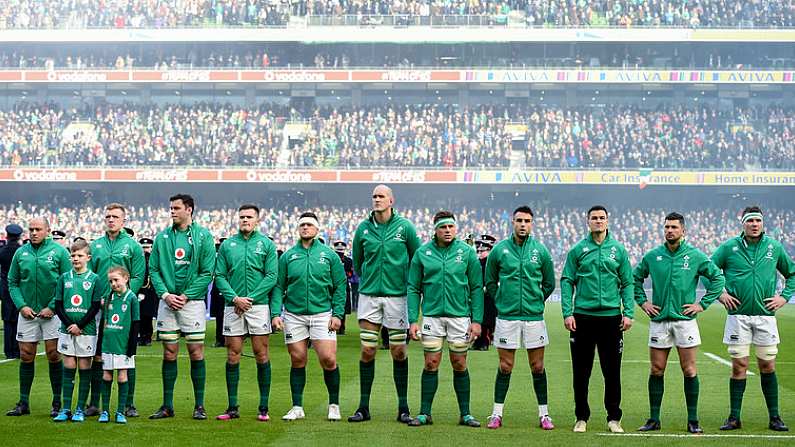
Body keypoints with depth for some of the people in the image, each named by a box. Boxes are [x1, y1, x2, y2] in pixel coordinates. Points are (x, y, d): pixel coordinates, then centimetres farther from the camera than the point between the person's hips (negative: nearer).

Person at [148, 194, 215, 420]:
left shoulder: (203, 236, -1)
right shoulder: (162, 237, 8)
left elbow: (208, 272, -4)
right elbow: (153, 269, 7)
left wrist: (186, 296, -11)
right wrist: (165, 294, -7)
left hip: (192, 301, -3)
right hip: (167, 301, 3)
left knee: (196, 352, -1)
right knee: (169, 353, 6)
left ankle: (199, 405, 6)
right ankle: (167, 405, 12)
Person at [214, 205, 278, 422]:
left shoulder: (266, 244, 4)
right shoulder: (227, 245, 9)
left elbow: (272, 277, -3)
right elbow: (219, 276, 6)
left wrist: (250, 298, -11)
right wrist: (234, 298, -10)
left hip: (259, 305, -2)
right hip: (233, 306, 2)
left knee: (261, 355, 0)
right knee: (233, 356, 2)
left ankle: (263, 407, 5)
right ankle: (233, 407, 8)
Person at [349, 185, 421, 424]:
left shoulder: (404, 226, -3)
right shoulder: (363, 228, 3)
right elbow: (357, 261, 18)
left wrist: (408, 282, 10)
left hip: (396, 295, -2)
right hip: (369, 295, 2)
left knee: (399, 351, 1)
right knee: (367, 351, 1)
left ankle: (403, 408, 9)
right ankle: (363, 407, 8)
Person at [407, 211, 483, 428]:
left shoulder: (467, 252, 1)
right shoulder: (422, 253, 2)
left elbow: (476, 288, 2)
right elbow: (413, 288, 4)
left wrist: (477, 320, -3)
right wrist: (413, 320, -3)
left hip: (460, 315, 0)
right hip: (432, 315, 0)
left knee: (460, 365, 4)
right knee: (431, 364, 1)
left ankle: (465, 413, 12)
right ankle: (425, 413, 8)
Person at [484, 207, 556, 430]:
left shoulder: (541, 251, 3)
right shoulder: (499, 250, 1)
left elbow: (549, 284, 13)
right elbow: (490, 282, 12)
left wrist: (536, 302, 10)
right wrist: (502, 302, 8)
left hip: (534, 316, 1)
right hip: (506, 317, -1)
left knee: (538, 367, 4)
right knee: (505, 367, 3)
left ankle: (544, 414, 12)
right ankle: (497, 413, 11)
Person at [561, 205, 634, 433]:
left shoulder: (618, 250, 7)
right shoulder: (577, 250, 4)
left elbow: (627, 283, 8)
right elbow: (567, 282, 2)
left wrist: (628, 313, -2)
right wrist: (567, 313, -7)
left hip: (611, 316, 1)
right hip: (583, 316, 0)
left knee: (612, 370, 4)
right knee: (581, 371, 5)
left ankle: (614, 417, 13)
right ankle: (581, 417, 15)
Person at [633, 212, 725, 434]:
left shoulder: (695, 256, -1)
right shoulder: (652, 256, 5)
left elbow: (718, 278, 4)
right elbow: (635, 278, 19)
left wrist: (703, 304, -1)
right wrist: (643, 302, 9)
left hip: (685, 319, -2)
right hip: (659, 319, 2)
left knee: (689, 371, -1)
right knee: (656, 371, 3)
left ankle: (693, 420, 5)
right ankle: (654, 419, 9)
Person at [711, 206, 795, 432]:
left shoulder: (775, 247, 6)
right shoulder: (729, 247, 0)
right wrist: (720, 293, 0)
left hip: (765, 315, 1)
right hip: (738, 315, -1)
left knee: (768, 366, 4)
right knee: (739, 366, -1)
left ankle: (774, 417, 12)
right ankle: (734, 417, 5)